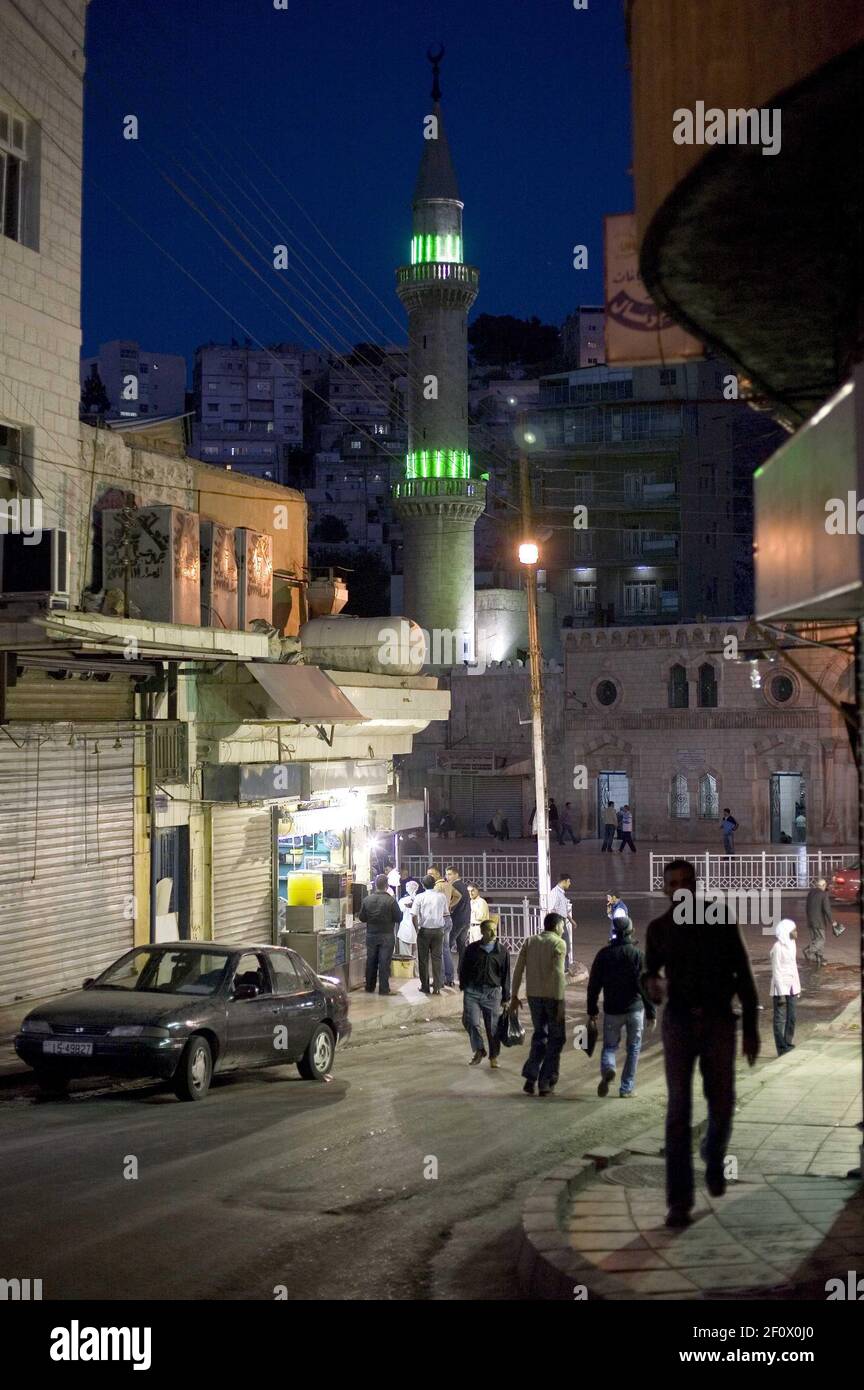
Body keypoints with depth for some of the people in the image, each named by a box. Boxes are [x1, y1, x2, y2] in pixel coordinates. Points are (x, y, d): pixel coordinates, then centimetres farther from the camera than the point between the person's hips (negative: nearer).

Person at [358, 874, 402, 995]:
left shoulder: (367, 900, -5)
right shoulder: (391, 900, -15)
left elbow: (361, 917, 1)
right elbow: (399, 918, -11)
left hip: (371, 935, 3)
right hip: (386, 936, -3)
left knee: (371, 962, 13)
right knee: (384, 962, 1)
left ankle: (369, 987, 21)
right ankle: (383, 988, 1)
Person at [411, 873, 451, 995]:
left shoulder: (420, 897, -6)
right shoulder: (441, 896, 2)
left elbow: (414, 915, -10)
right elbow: (445, 914, 4)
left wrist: (417, 929, 1)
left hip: (424, 930, -2)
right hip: (438, 930, 2)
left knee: (423, 959, 8)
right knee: (437, 958, 6)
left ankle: (425, 986, 11)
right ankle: (437, 987, 3)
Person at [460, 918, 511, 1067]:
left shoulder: (502, 951, 3)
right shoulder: (471, 949, 3)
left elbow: (505, 976, 7)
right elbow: (462, 969, 13)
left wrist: (506, 997, 6)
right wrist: (464, 986, 6)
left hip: (492, 992, 0)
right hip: (472, 991, 0)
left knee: (493, 1026, 2)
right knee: (470, 1022, -11)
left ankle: (494, 1056, 19)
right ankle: (478, 1051, 10)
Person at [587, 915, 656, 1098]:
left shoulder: (604, 954, 1)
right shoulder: (636, 953, -7)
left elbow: (594, 984, 4)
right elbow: (644, 985, -11)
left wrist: (592, 1010, 13)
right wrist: (651, 1011, -6)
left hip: (612, 1009, 2)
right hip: (635, 1008, -2)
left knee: (610, 1045, 13)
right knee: (633, 1048, 11)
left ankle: (607, 1068, -19)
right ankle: (627, 1087, 10)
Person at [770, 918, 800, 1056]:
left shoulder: (791, 944, 9)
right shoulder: (778, 948, -16)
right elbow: (776, 971, -16)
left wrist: (797, 988, 16)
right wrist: (781, 994, -17)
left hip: (792, 987, 8)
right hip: (780, 987, -8)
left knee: (791, 1018, 11)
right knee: (780, 1019, 0)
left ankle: (788, 1045, 21)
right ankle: (782, 1050, 4)